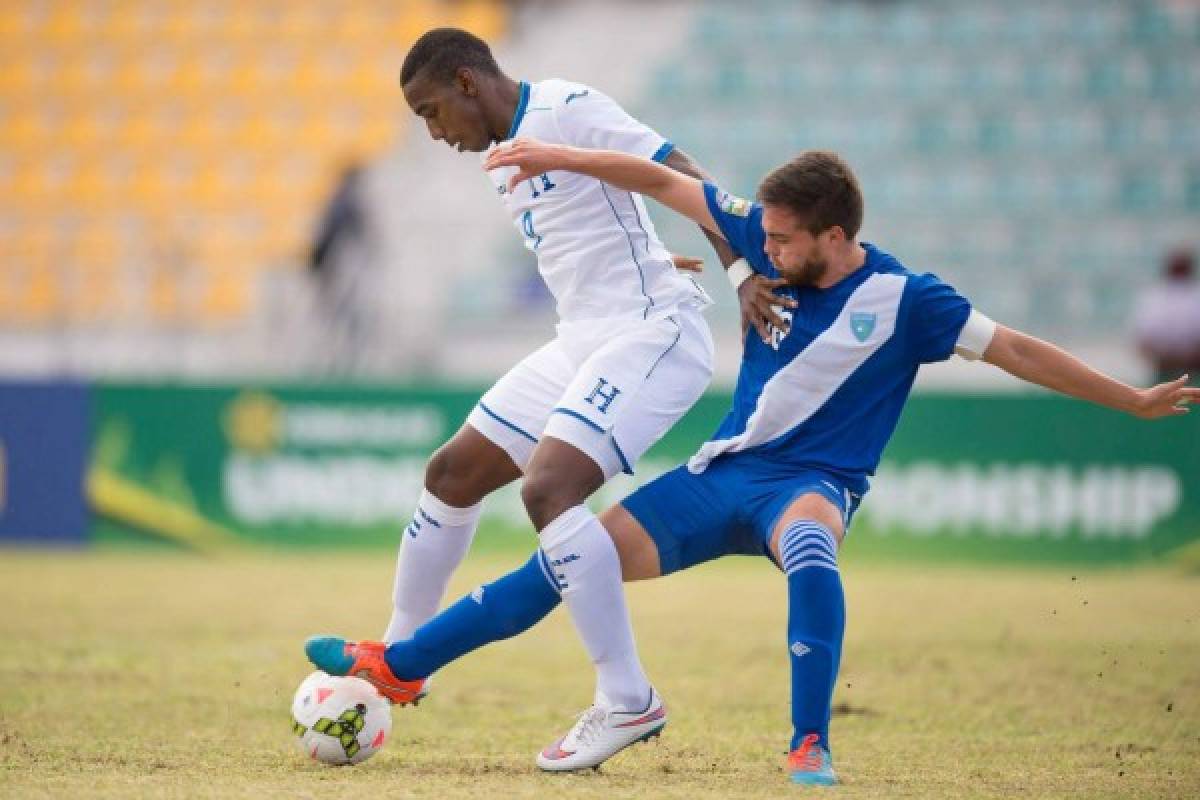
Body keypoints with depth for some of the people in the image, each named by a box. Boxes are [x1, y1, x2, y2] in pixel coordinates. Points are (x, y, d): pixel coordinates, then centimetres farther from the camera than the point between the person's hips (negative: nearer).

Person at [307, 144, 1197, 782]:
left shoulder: (902, 298, -14)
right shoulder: (766, 240, -3)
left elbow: (1016, 350, -10)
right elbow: (666, 182, 4)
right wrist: (562, 158, 0)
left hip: (810, 482, -4)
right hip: (725, 469, 5)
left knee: (809, 546, -42)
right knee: (576, 557, -4)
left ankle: (811, 746, -37)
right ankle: (399, 665, 1)